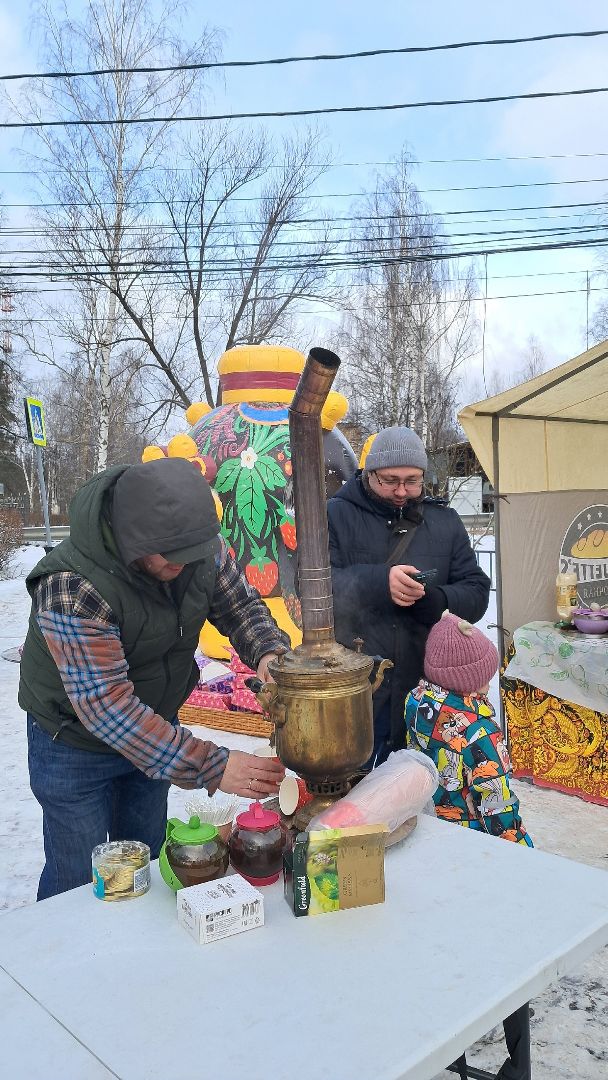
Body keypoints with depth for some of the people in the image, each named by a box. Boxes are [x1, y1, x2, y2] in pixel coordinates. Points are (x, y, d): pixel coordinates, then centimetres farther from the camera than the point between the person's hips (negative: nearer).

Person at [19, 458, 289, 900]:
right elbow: (106, 706, -38)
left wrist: (269, 651, -28)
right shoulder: (71, 588, -36)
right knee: (78, 880, 11)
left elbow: (241, 603, -4)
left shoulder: (201, 547, -19)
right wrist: (212, 767, -41)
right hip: (76, 745, -5)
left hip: (155, 725, 6)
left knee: (146, 860, 23)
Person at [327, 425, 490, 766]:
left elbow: (475, 594, 4)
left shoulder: (446, 522, 8)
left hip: (423, 687, 3)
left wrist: (432, 599, -18)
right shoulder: (337, 515, -2)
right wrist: (379, 582, -29)